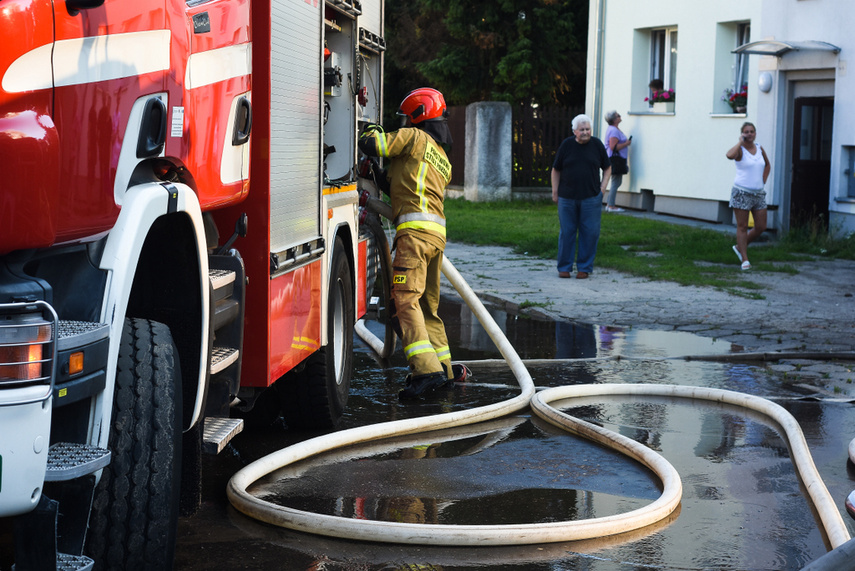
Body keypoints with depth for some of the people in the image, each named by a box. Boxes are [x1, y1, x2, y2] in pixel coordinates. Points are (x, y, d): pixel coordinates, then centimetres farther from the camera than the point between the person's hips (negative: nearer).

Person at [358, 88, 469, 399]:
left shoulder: (414, 137, 2)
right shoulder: (442, 159, 27)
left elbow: (371, 145, -3)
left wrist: (372, 128, 18)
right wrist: (384, 177, 32)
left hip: (415, 230, -9)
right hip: (437, 232, 9)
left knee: (406, 300, -13)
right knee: (427, 304, 18)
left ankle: (427, 370, -23)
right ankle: (444, 368, 25)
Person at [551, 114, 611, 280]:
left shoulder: (597, 145, 3)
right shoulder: (566, 145, 1)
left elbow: (607, 168, 13)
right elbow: (556, 170, 7)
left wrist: (603, 186, 2)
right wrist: (555, 193, 4)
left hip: (591, 198, 0)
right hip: (567, 198, 0)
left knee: (590, 233, 1)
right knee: (567, 232, 4)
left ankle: (584, 267, 11)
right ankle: (564, 267, 14)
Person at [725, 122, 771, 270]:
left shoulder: (759, 149, 9)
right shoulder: (740, 150, -8)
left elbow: (767, 165, 28)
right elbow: (729, 155, -34)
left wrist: (763, 181, 14)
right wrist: (740, 142, -19)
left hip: (758, 194, 6)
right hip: (742, 193, -6)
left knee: (761, 227, 6)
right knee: (742, 227, -1)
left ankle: (739, 247, 26)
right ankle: (745, 260, 3)